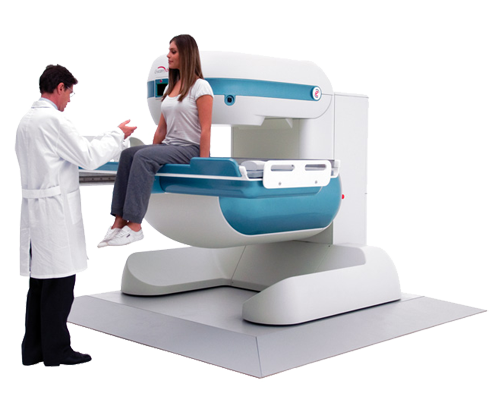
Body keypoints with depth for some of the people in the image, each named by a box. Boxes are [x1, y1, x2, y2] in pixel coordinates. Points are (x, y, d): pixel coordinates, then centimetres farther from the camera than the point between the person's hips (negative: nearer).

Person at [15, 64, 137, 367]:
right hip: (55, 211, -9)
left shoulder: (26, 120, 15)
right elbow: (89, 157, -15)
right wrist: (118, 135, -2)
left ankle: (34, 348, 18)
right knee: (60, 282, -1)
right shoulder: (53, 120, -15)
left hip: (35, 210, 9)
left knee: (40, 281, 12)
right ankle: (57, 349, 7)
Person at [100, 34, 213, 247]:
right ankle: (120, 221, -25)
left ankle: (134, 226, -31)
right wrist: (152, 151, 10)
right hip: (168, 146, 7)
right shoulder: (170, 87, 17)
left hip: (190, 149, -7)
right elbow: (162, 128, 17)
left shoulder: (200, 87, -7)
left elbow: (205, 129, -13)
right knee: (128, 154, -18)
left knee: (143, 157, -30)